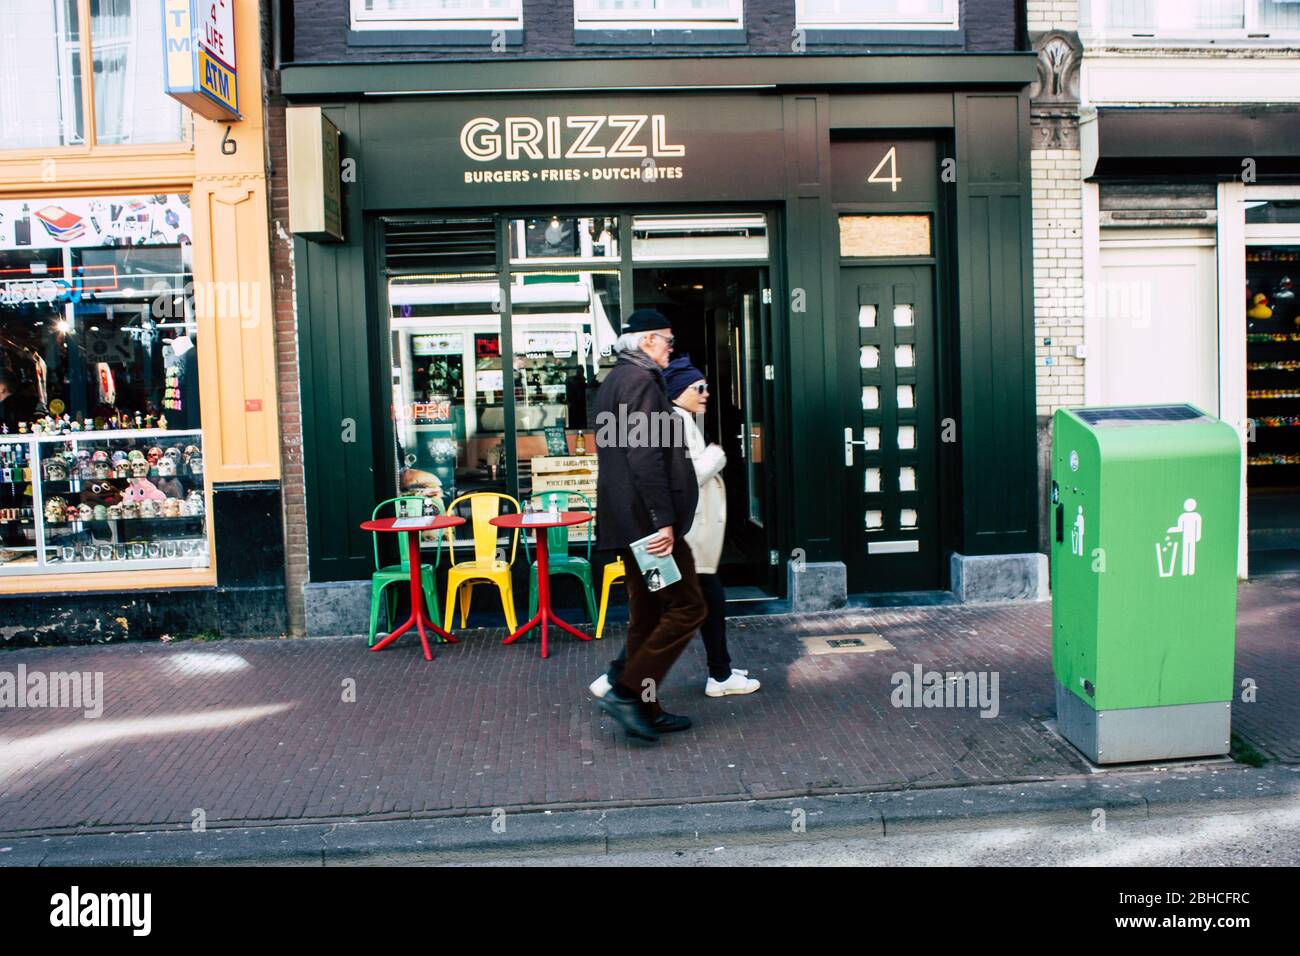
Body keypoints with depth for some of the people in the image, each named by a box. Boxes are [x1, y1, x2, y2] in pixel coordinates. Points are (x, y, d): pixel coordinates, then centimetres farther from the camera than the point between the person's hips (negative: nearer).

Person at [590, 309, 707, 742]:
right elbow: (646, 457, -22)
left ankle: (645, 709, 20)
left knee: (647, 615, 14)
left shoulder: (615, 379, 19)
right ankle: (627, 692, -4)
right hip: (648, 519, -10)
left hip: (629, 522, 10)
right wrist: (663, 521, -23)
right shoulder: (641, 380, -13)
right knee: (687, 608, -4)